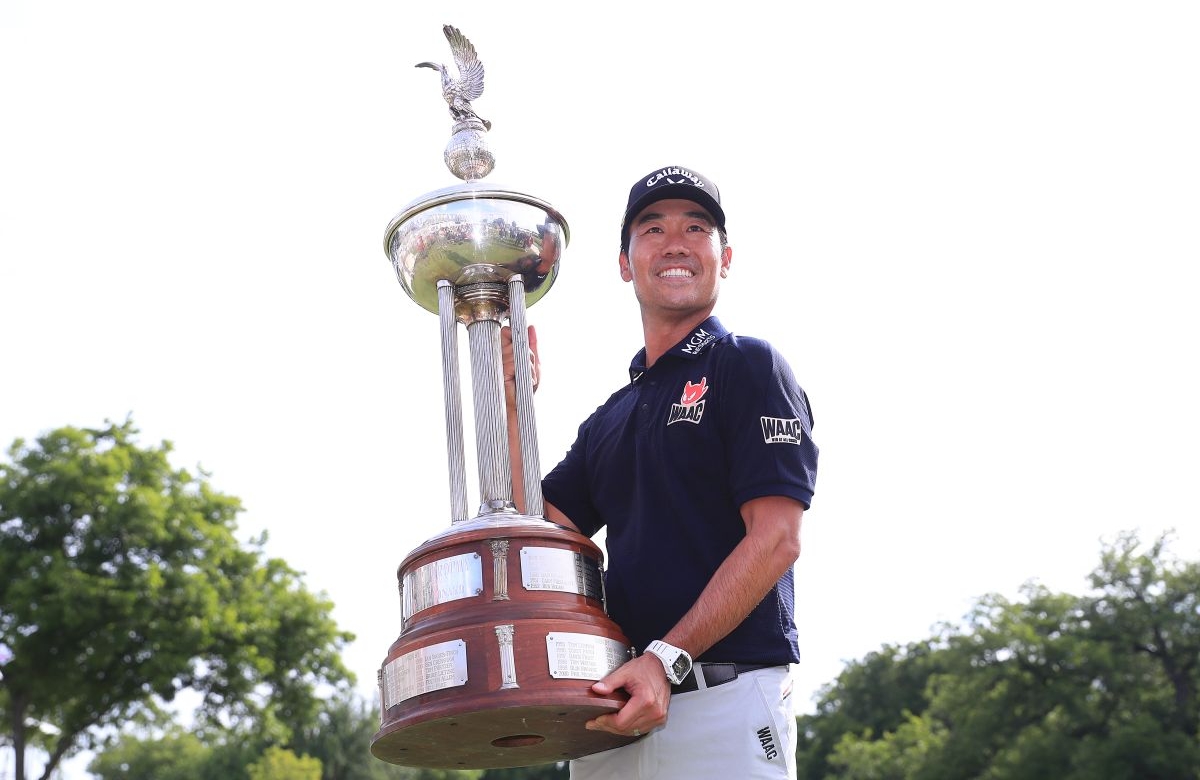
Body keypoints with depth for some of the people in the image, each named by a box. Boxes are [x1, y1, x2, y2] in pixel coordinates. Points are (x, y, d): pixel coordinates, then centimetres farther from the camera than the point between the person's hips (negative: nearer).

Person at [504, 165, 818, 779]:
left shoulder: (750, 366, 0)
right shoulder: (609, 418, 20)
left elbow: (775, 540, -10)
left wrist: (667, 659, -18)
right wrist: (511, 396, 11)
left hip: (725, 699, -6)